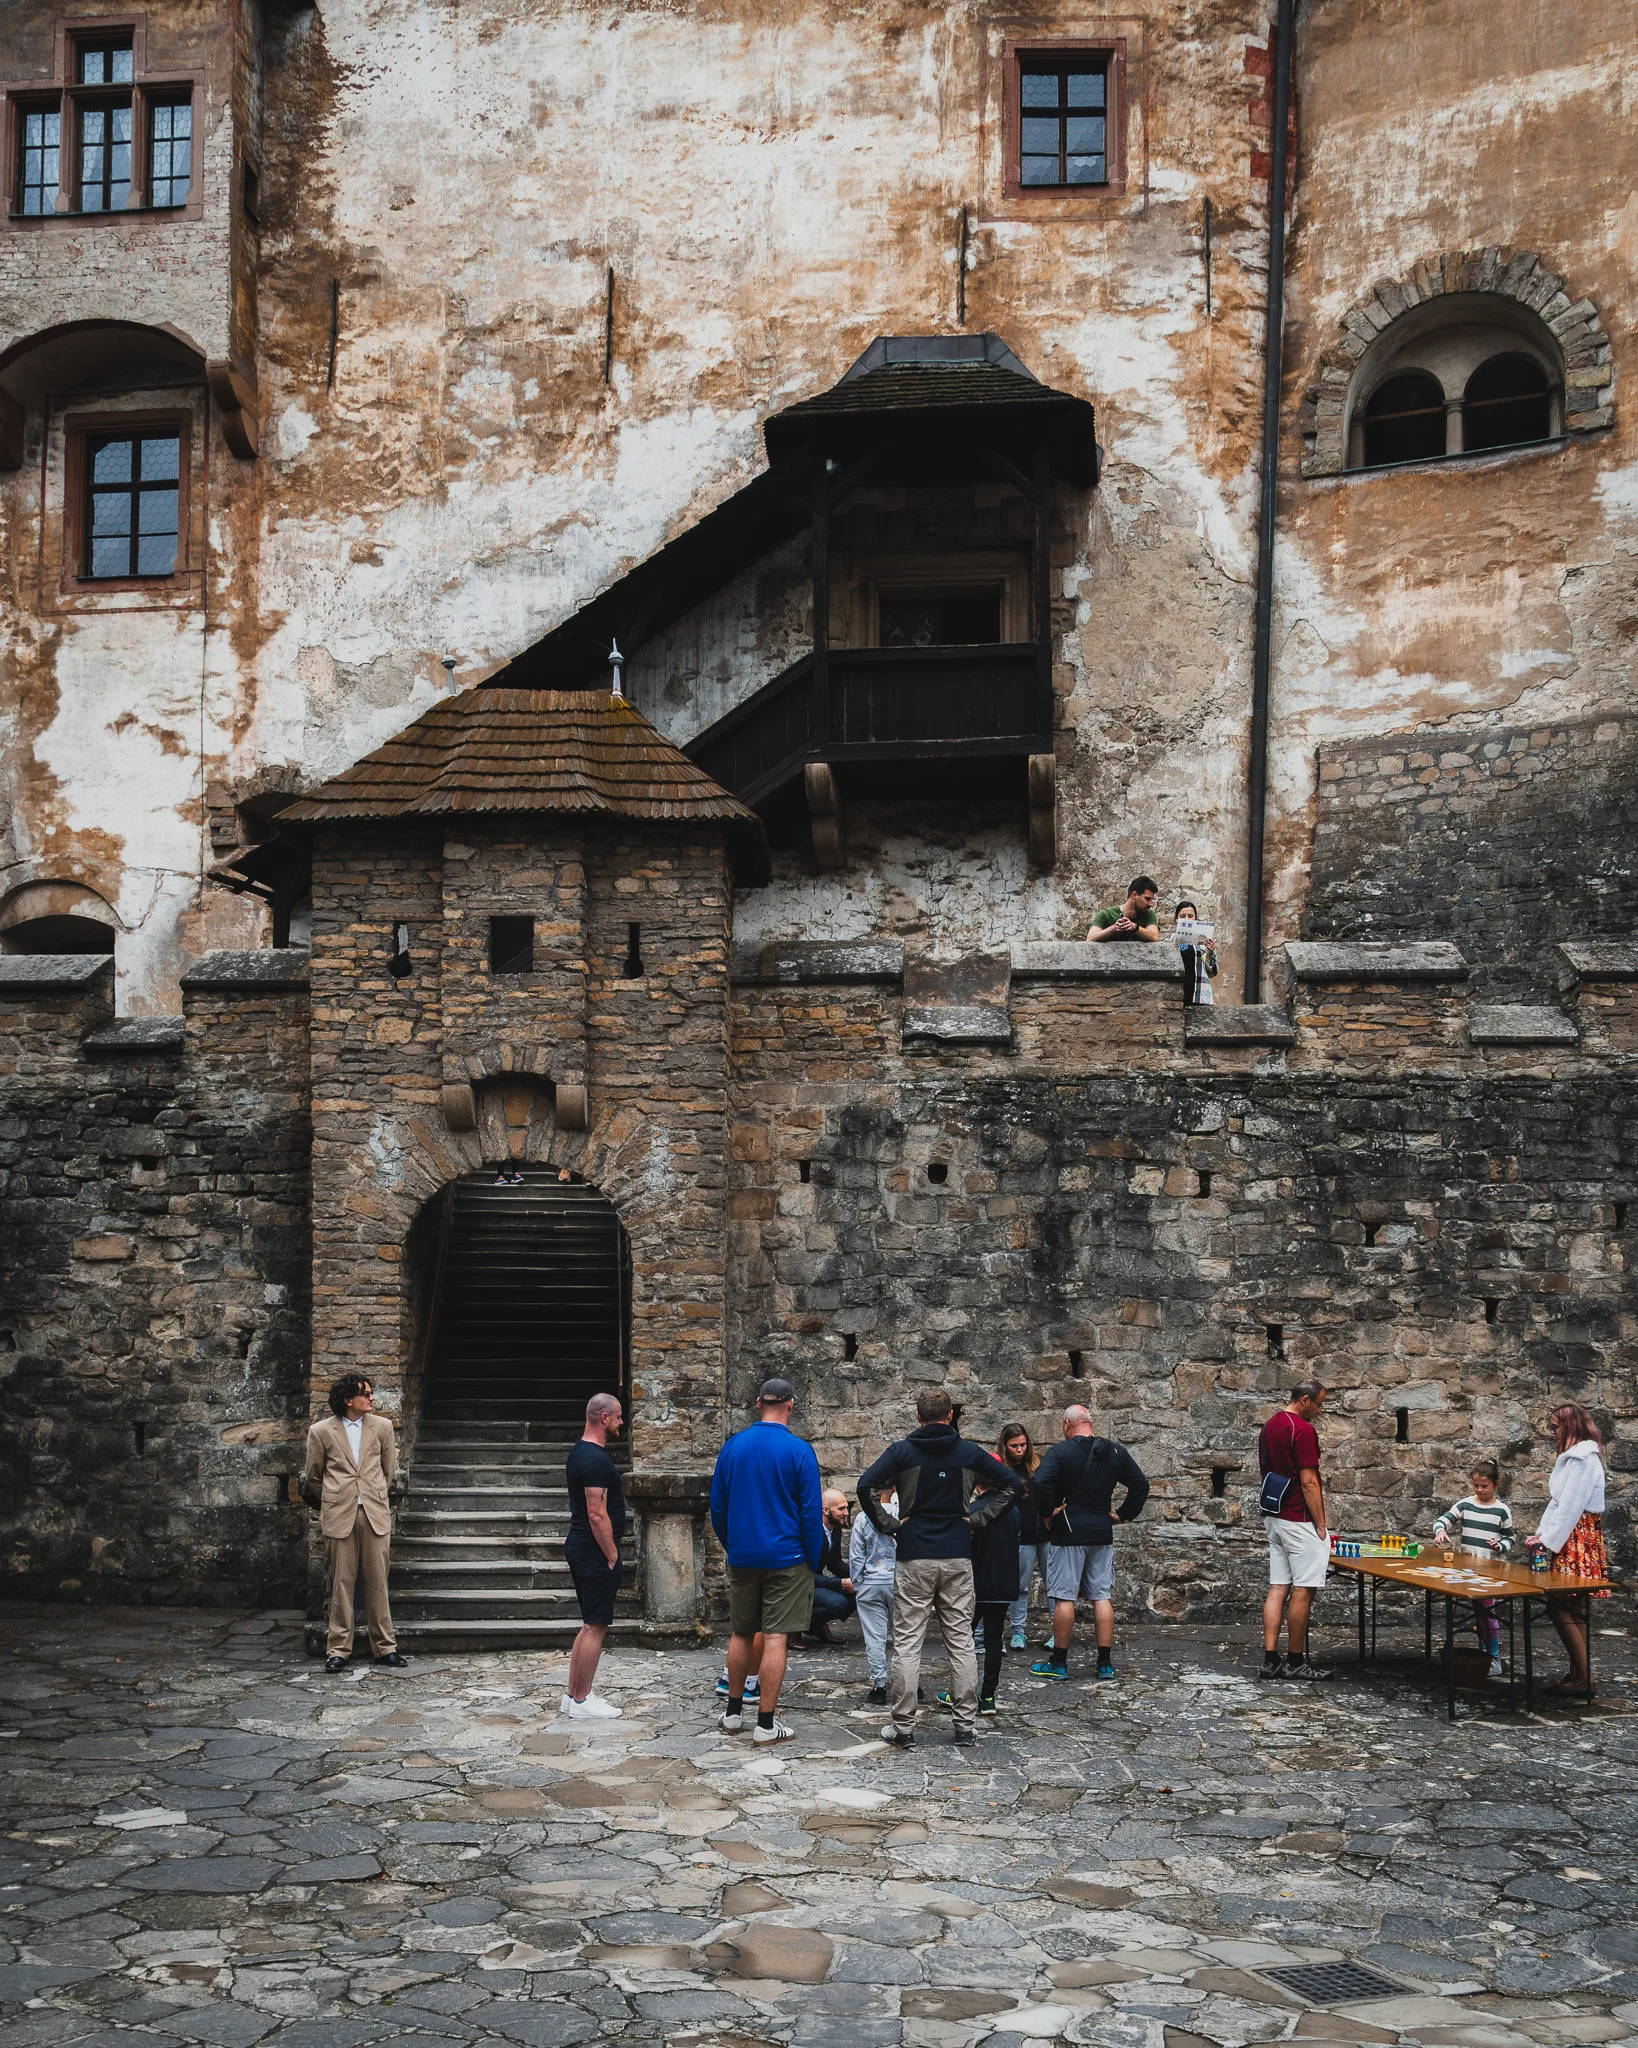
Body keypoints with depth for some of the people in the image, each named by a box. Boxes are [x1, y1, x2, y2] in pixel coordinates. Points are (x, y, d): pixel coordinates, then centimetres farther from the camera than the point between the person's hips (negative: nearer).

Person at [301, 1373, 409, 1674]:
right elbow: (312, 1477, 13)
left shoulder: (382, 1427, 8)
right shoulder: (321, 1431, 1)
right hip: (339, 1515, -2)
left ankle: (384, 1647, 10)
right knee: (342, 1583, 0)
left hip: (376, 1514, 2)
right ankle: (338, 1650, 8)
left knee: (378, 1582, 3)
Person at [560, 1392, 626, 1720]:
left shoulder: (580, 1452, 14)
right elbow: (597, 1514, -22)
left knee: (590, 1625, 16)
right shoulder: (596, 1459, -19)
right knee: (595, 1627, -4)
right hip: (595, 1551, -11)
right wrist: (612, 1556, -17)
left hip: (580, 1546, 11)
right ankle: (581, 1701, 2)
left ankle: (573, 1695, 21)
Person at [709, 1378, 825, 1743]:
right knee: (775, 1638, -1)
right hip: (786, 1558, -4)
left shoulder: (733, 1446, 1)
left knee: (741, 1634, 16)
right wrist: (814, 1561, 0)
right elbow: (812, 1511, -10)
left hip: (742, 1558, 4)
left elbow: (717, 1504, 8)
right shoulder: (799, 1450, -11)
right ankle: (766, 1723, 0)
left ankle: (733, 1713, 26)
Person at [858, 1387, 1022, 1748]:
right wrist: (977, 1517, 6)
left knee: (907, 1644, 2)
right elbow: (1010, 1484, 6)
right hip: (958, 1559, 2)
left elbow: (867, 1486, -15)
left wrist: (889, 1525, -5)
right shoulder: (969, 1453, 4)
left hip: (914, 1559, -2)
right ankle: (966, 1725, 11)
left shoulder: (901, 1451, -3)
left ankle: (903, 1728, 3)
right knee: (961, 1642, 9)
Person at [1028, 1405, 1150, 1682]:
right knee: (1102, 1596, 9)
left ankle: (1059, 1662, 5)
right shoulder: (1117, 1452, 7)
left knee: (1064, 1597, 0)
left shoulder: (1061, 1451, -10)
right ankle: (1105, 1663, 10)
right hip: (1103, 1533, 5)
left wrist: (1047, 1513, -12)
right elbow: (1141, 1485, 14)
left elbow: (1039, 1483, -24)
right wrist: (1124, 1514, 14)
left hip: (1068, 1532, -5)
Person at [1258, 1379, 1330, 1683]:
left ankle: (1270, 1659, 5)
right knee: (1303, 1590, -2)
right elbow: (1308, 1482, -18)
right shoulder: (1303, 1430, -16)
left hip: (1275, 1517, 9)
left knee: (1278, 1587, 7)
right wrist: (1320, 1525, -13)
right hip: (1300, 1520, -9)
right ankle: (1296, 1662, 3)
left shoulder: (1270, 1426, 13)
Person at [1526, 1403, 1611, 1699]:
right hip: (1569, 1539, 10)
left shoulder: (1583, 1458, -15)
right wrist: (1542, 1533, 5)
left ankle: (1584, 1677, -8)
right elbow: (1558, 1501, 14)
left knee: (1559, 1605, -10)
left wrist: (1549, 1540, -18)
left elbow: (1570, 1506, -19)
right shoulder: (1572, 1457, 17)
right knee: (1570, 1607, 9)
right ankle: (1577, 1673, 12)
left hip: (1577, 1539, -10)